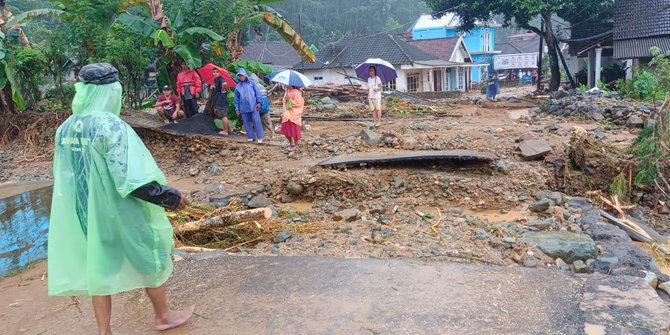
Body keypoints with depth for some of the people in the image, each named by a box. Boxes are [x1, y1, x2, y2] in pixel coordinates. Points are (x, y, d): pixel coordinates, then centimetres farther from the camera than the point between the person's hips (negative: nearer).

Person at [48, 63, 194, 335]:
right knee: (150, 259, 14)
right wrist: (171, 197, -16)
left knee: (99, 266, 18)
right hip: (119, 212, -6)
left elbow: (63, 176, 11)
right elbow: (132, 179, -27)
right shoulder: (110, 126, -23)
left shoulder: (65, 128, 1)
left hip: (86, 212, 7)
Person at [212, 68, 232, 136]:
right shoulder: (215, 80, 15)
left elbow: (224, 84, -40)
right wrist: (212, 88, 9)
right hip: (218, 102, 11)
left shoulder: (220, 79, -16)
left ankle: (225, 131, 2)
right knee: (223, 116, 18)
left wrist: (222, 90, -24)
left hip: (221, 101, -11)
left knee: (223, 116, -4)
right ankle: (229, 129, 25)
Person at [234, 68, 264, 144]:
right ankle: (251, 137, 16)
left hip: (253, 106, -3)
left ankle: (260, 137, 0)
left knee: (256, 121, -6)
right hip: (243, 108, 3)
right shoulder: (238, 86, 9)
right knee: (247, 122, 6)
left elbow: (257, 92, 4)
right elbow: (236, 98, 13)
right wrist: (237, 108, 10)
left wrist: (258, 102, -1)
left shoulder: (251, 83, 3)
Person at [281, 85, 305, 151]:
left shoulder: (296, 93, -12)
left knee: (294, 131, 1)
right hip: (287, 115, 7)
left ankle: (296, 145, 17)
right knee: (286, 131, 9)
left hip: (294, 115, -7)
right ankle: (291, 143, 28)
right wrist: (284, 112, 9)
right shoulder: (287, 92, 9)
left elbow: (299, 104, -15)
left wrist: (290, 101, -19)